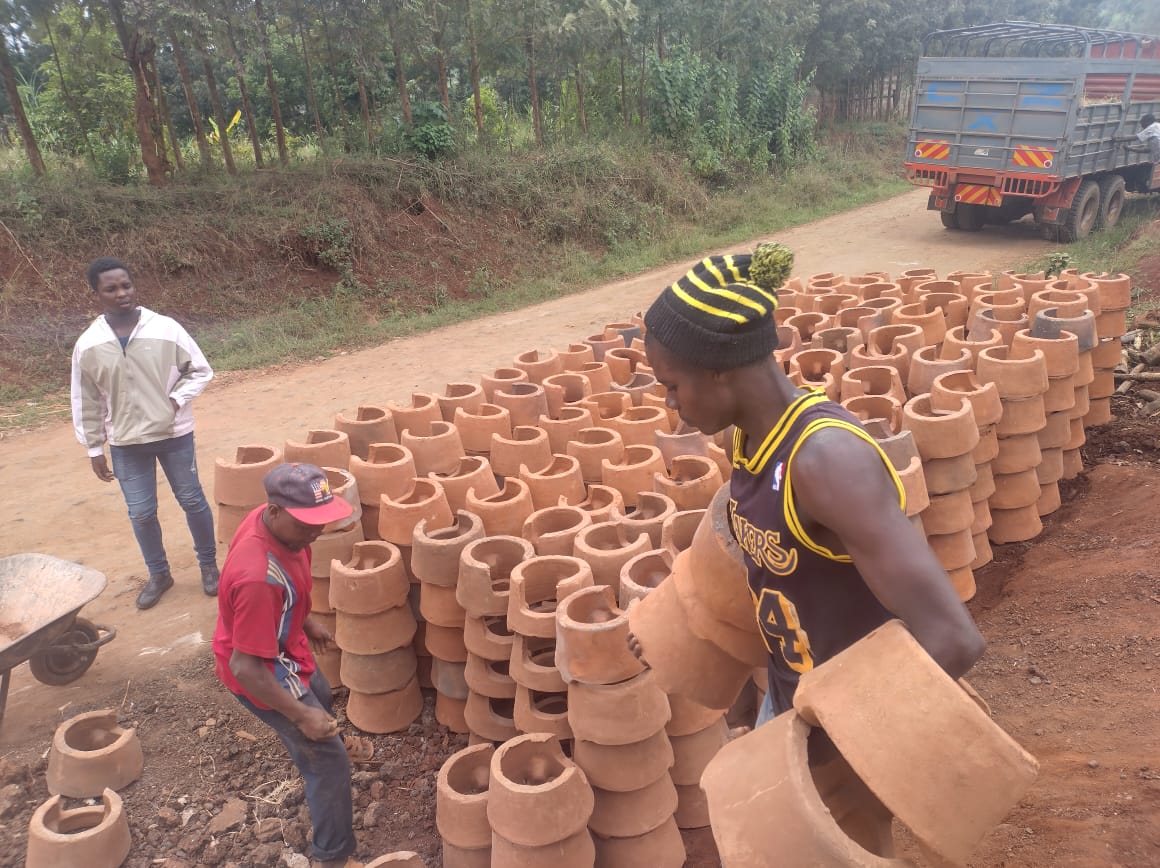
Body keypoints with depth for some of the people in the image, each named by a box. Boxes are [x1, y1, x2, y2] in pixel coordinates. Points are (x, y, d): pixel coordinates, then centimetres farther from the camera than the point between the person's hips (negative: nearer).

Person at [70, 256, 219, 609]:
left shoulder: (166, 329, -11)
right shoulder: (87, 345, -6)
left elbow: (201, 370, 0)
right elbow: (86, 403, 2)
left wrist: (176, 400, -15)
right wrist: (94, 449, 5)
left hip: (174, 435, -1)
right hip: (125, 444, 1)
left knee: (193, 501, 10)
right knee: (141, 513, 9)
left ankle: (209, 565, 29)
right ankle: (159, 574, 30)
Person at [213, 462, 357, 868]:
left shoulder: (276, 522, -15)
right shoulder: (258, 578, -41)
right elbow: (246, 666, -34)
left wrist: (306, 622, 20)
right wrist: (301, 715, -28)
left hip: (279, 648, 9)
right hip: (263, 671, -9)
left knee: (321, 697, 36)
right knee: (330, 761, 2)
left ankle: (308, 755, 67)